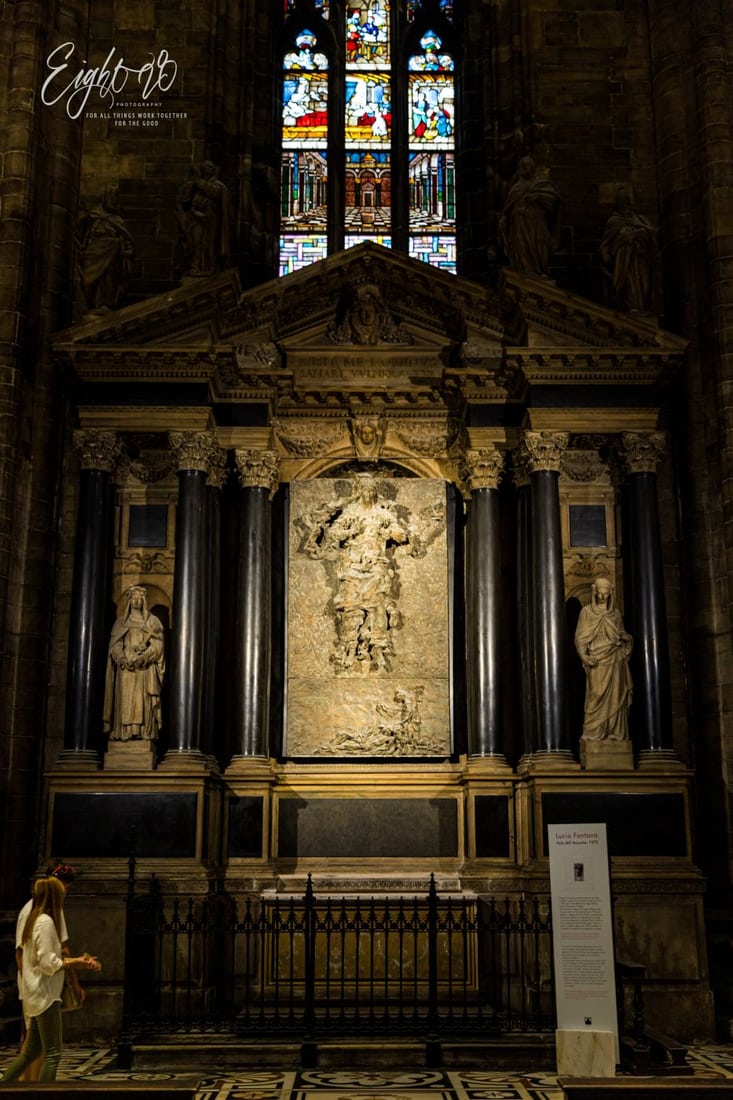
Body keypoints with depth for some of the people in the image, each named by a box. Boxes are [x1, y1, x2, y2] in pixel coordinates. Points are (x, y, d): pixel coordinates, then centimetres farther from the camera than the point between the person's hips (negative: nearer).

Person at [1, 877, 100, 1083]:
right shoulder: (46, 922, -17)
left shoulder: (35, 920, 13)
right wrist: (74, 963, -8)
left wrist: (76, 960, 8)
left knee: (31, 1051, 16)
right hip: (45, 995, -10)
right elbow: (48, 965, -21)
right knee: (52, 1054, -4)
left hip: (38, 996, 10)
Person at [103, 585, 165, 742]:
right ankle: (125, 732, -11)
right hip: (125, 666, 2)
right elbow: (114, 645, 7)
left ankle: (145, 732, -14)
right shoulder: (121, 622, 16)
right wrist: (122, 659, -13)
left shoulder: (153, 621, 11)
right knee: (125, 699, -7)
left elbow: (157, 645, 1)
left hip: (145, 668, -1)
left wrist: (141, 658, -14)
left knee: (144, 699, -10)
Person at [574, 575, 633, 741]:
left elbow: (622, 635, 19)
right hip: (596, 662, -3)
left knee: (615, 697, 1)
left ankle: (615, 733, 6)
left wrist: (626, 638, -5)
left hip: (615, 661, 3)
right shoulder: (586, 612, 4)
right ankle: (592, 733, -5)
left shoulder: (616, 613, 13)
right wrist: (584, 656, -16)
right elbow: (580, 638, -1)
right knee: (596, 696, -8)